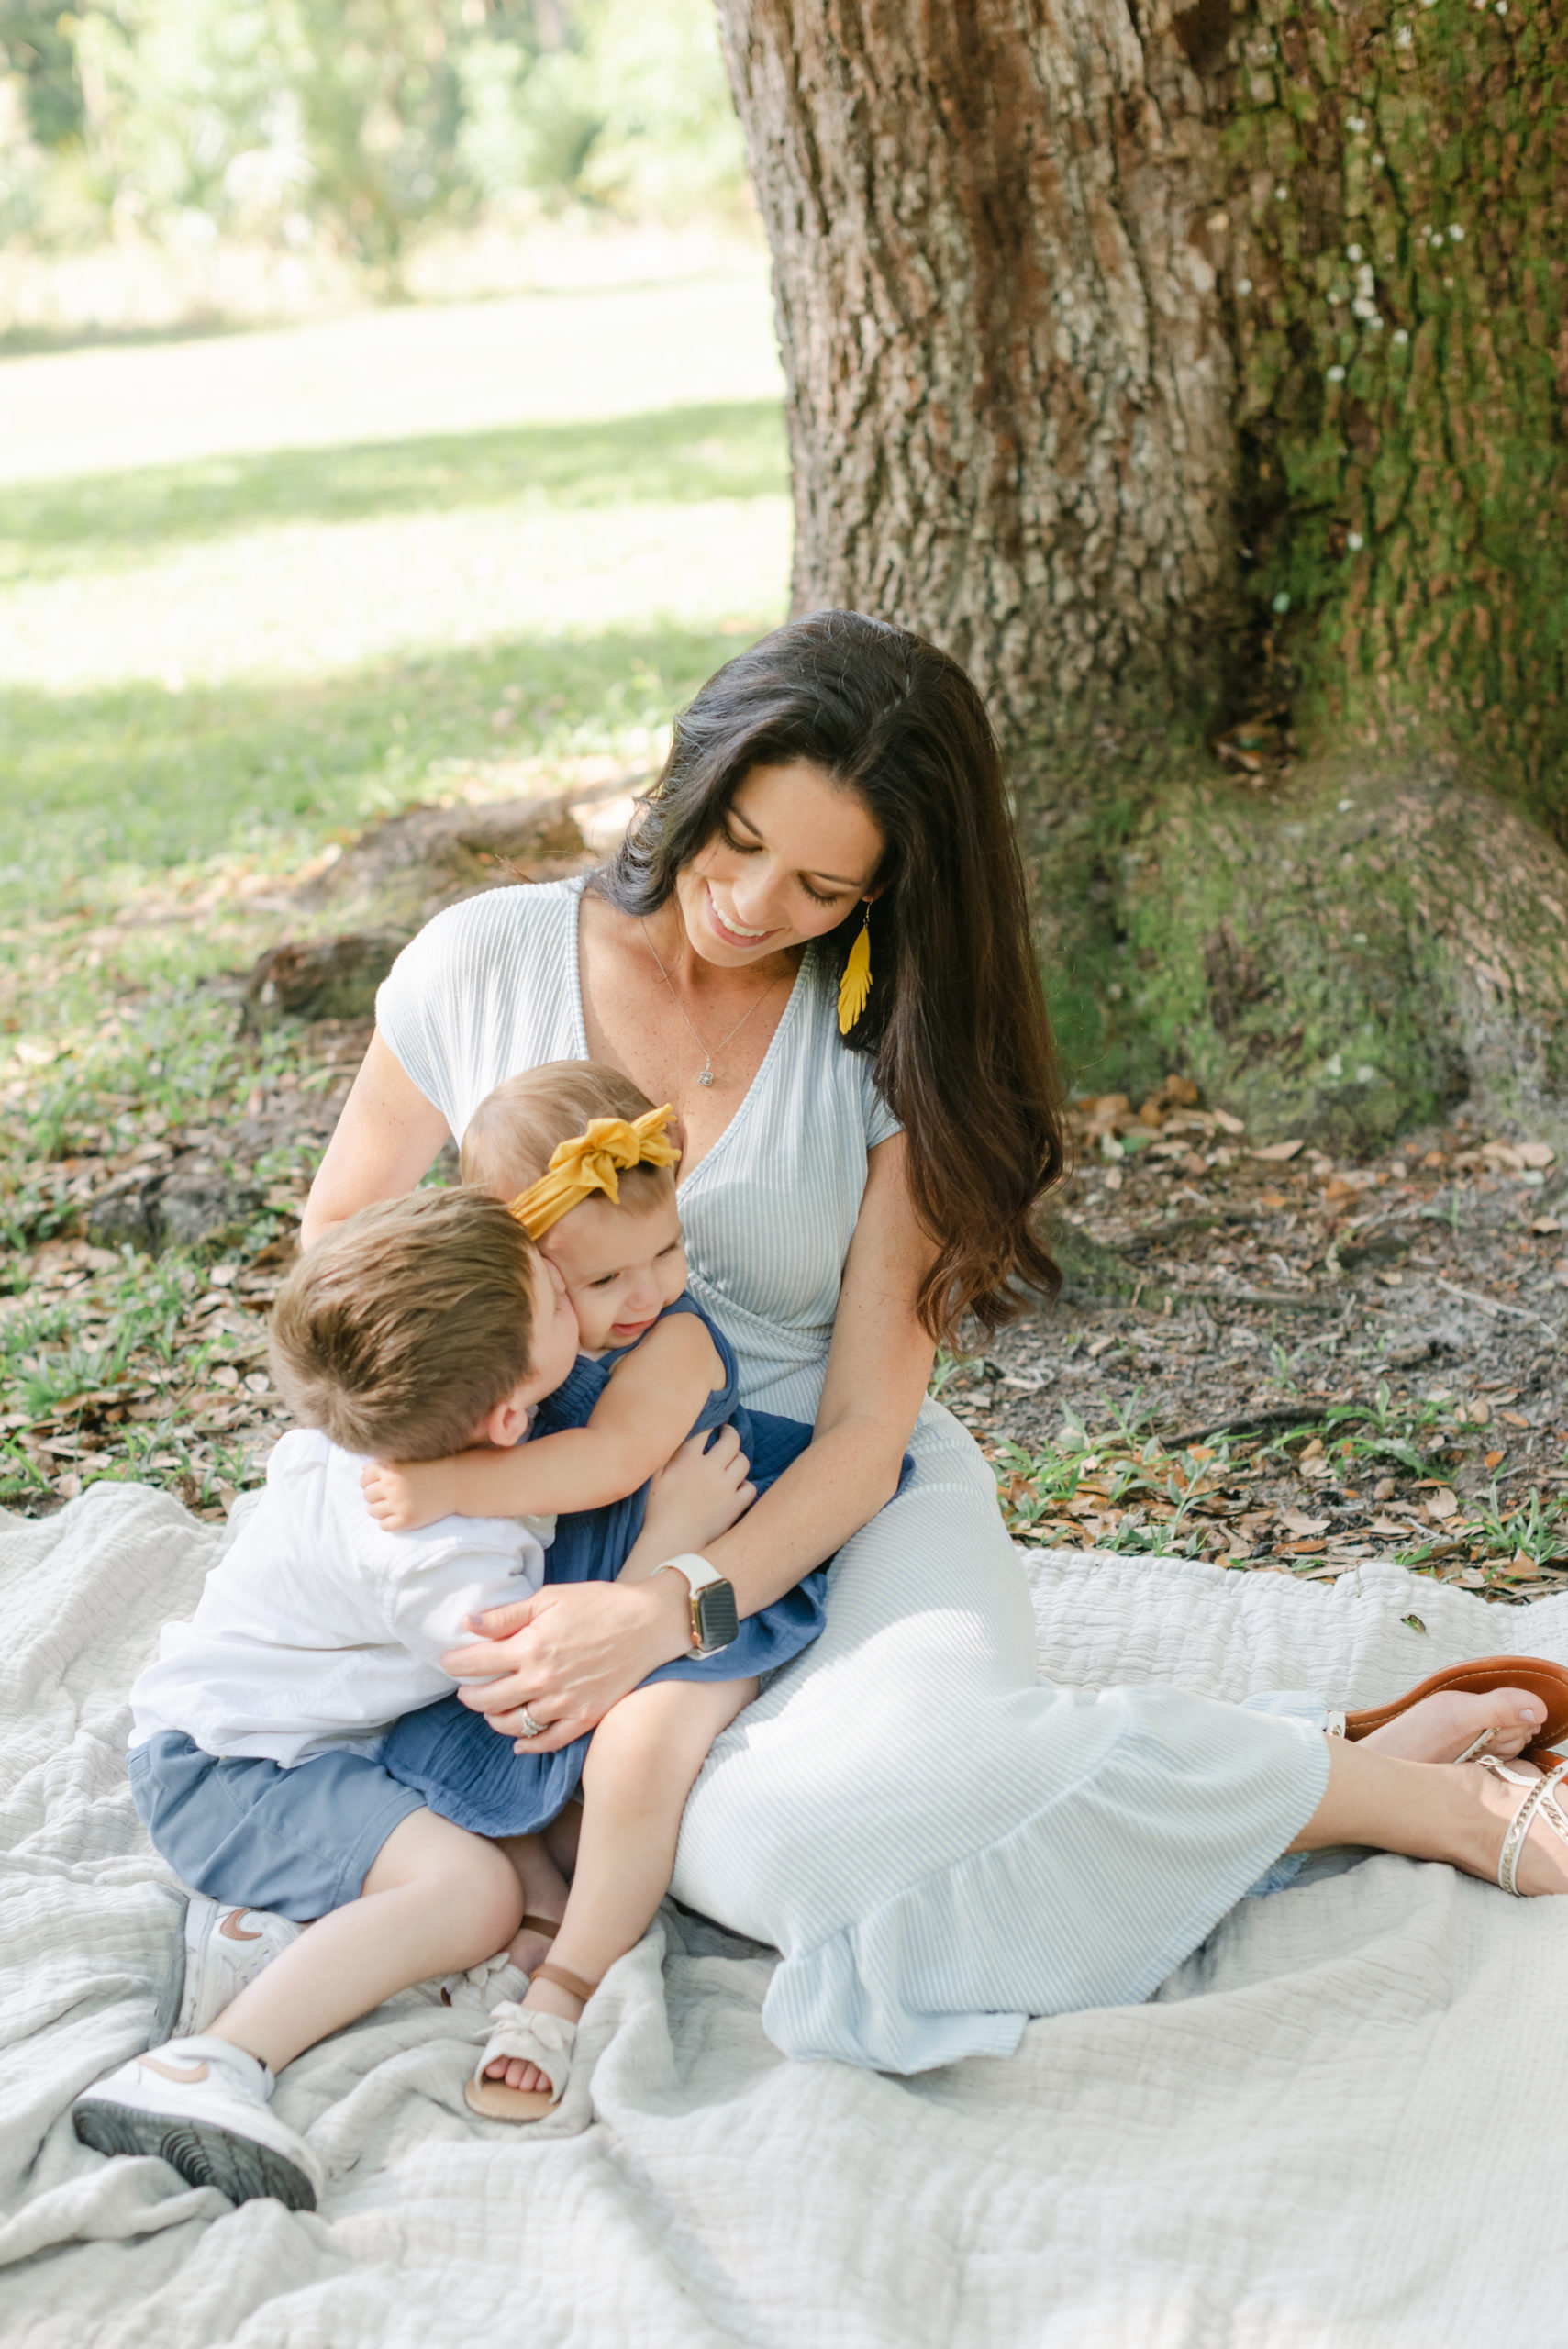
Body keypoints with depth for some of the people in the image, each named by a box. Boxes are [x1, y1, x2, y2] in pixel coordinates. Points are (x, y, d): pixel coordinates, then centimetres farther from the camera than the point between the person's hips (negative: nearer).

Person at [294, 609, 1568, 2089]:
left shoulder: (890, 1048, -5)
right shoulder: (484, 966, -2)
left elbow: (865, 1427, -8)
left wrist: (674, 1610, -25)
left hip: (847, 1510, -1)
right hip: (595, 1532, 2)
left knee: (806, 1825, -37)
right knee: (745, 1843, -33)